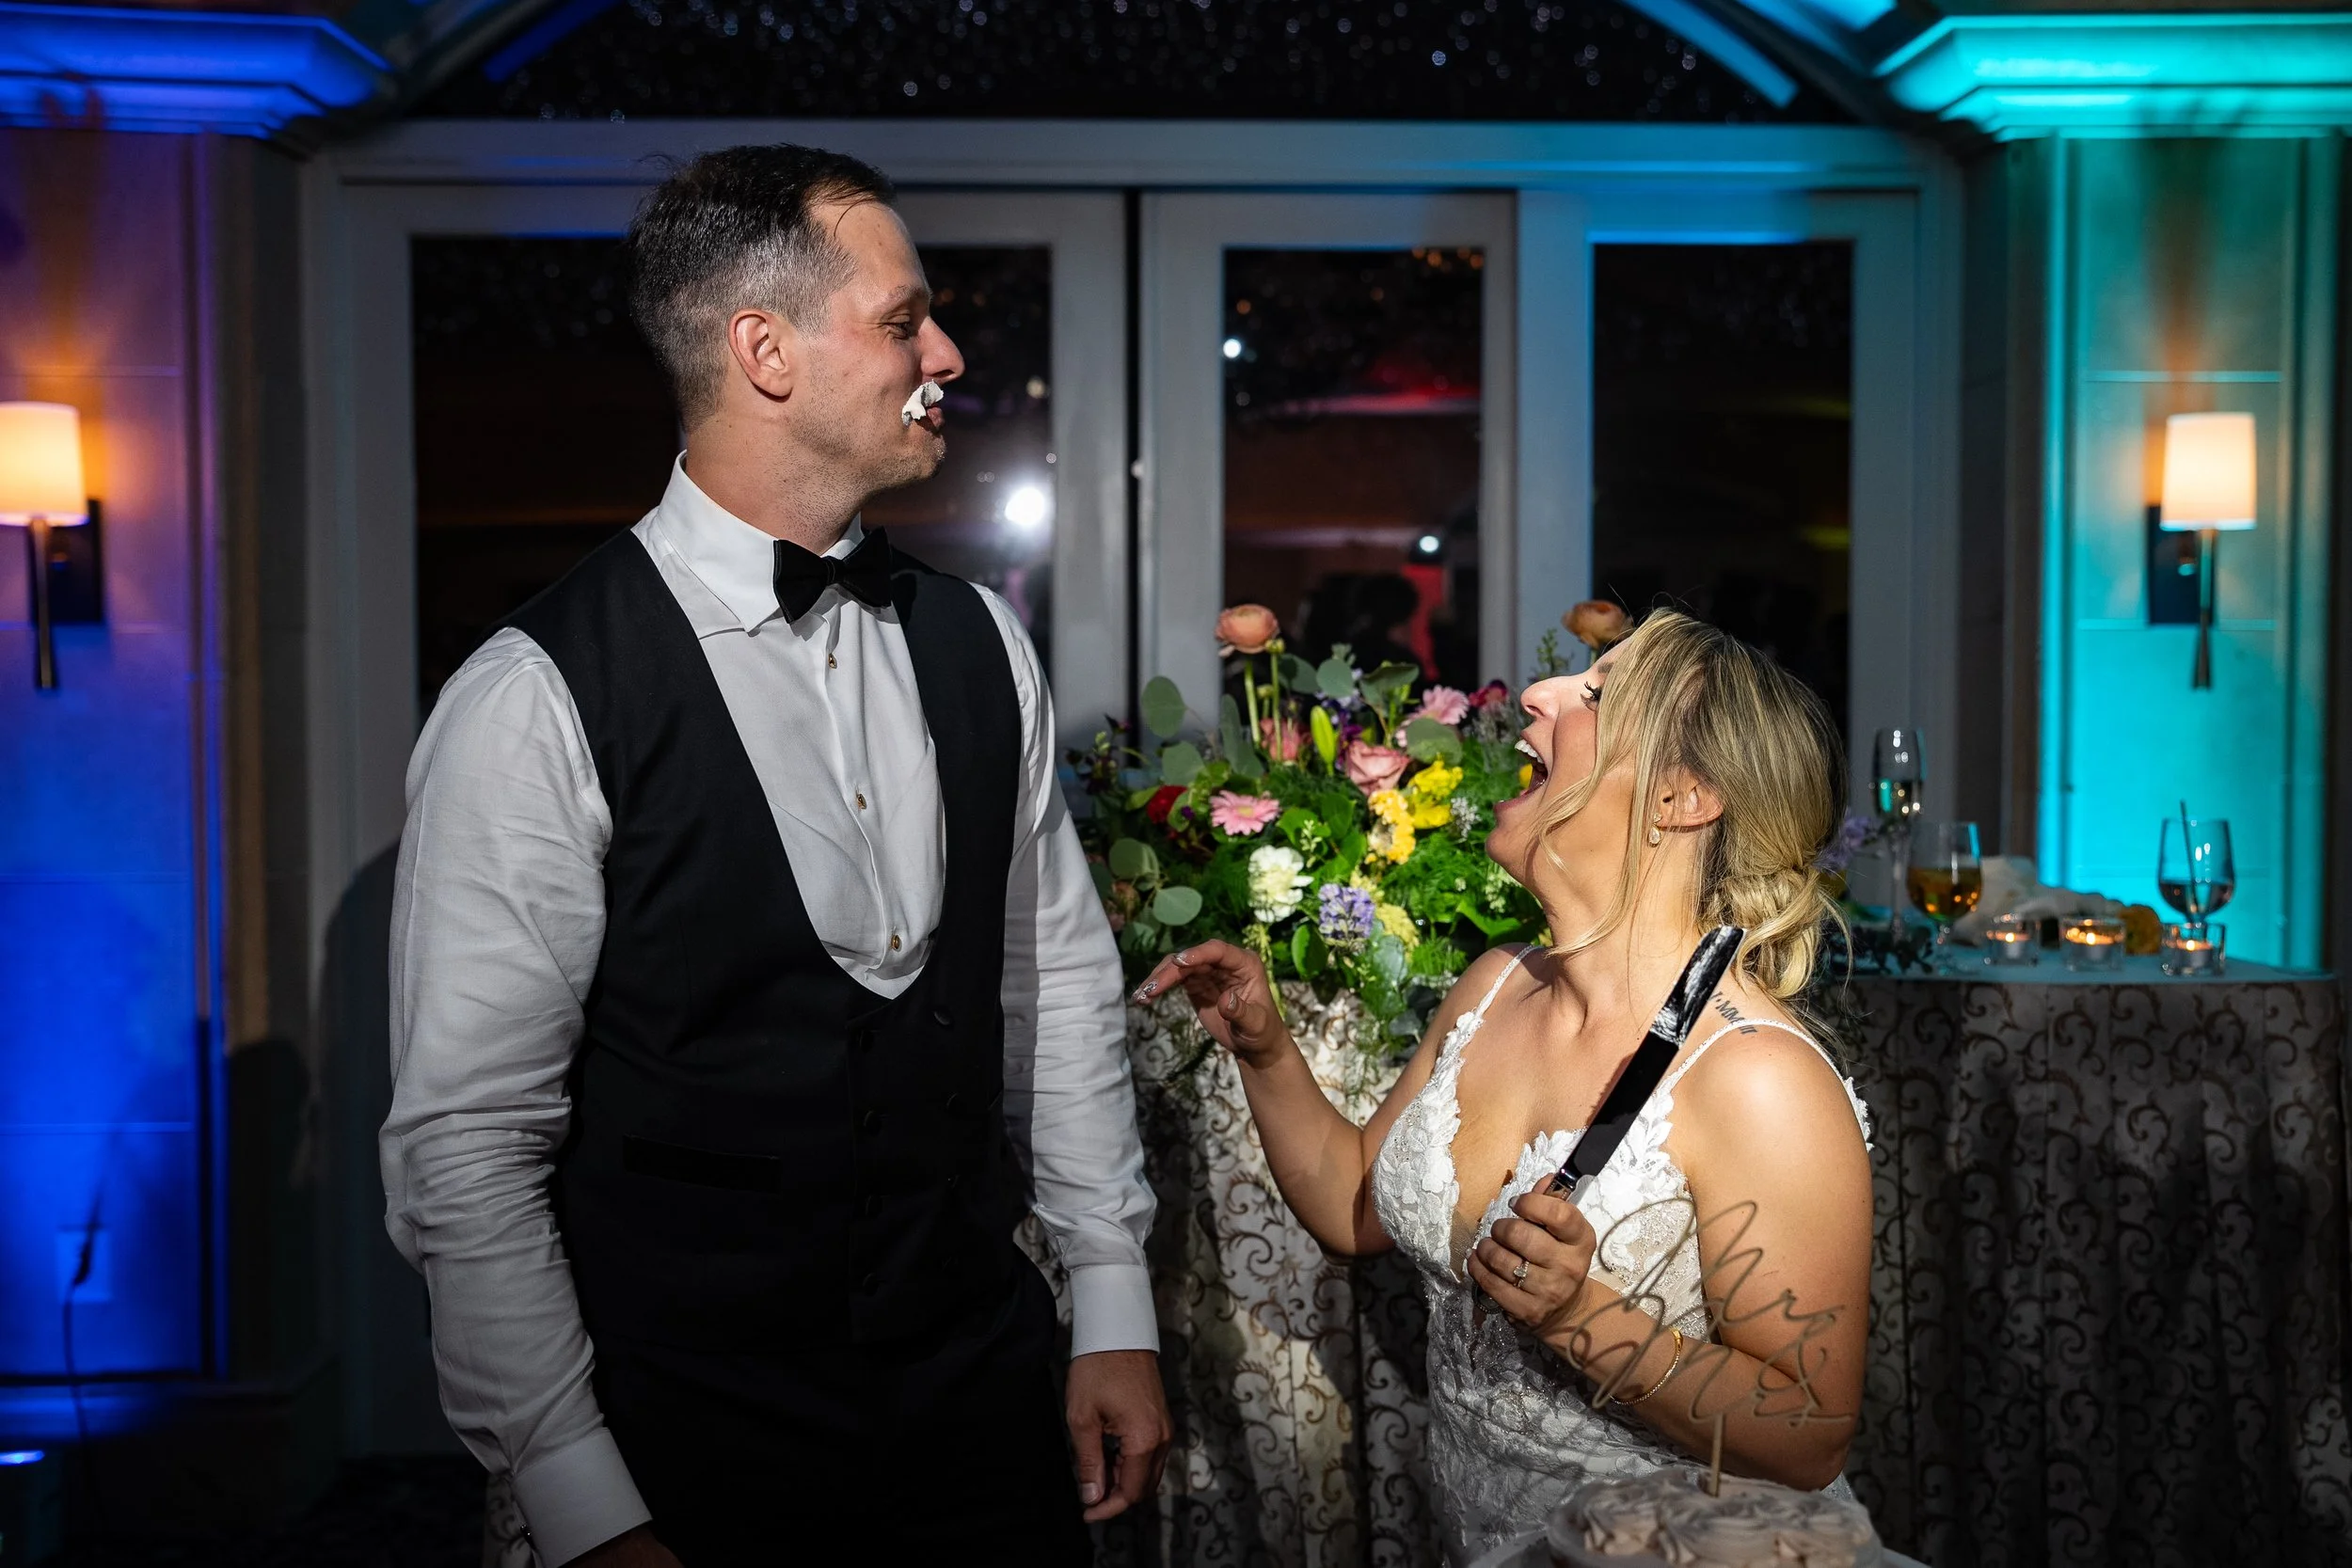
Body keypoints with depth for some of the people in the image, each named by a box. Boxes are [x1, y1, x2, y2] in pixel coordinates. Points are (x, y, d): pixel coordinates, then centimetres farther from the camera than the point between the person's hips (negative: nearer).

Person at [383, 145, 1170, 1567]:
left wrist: (1116, 1316, 6)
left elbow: (1060, 979, 7)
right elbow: (466, 1144, -14)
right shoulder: (540, 703, -16)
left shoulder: (980, 645, 1)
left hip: (981, 1375, 5)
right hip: (690, 1432, -4)